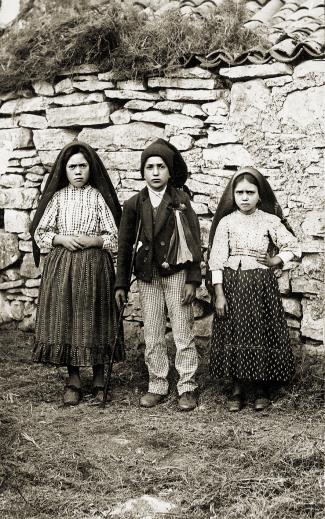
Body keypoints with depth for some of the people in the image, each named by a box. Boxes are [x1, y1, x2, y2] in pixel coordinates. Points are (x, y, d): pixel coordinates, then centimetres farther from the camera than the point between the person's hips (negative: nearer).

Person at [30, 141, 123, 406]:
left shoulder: (99, 196, 1)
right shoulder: (57, 197, 6)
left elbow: (115, 237, 2)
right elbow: (39, 233, 7)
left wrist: (92, 240, -14)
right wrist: (61, 239, -9)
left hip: (94, 267, -2)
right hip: (62, 267, 2)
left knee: (94, 319, 2)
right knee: (65, 320, 2)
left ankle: (99, 376, 17)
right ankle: (73, 378, 14)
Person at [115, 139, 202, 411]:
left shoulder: (181, 200, -2)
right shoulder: (134, 204, 4)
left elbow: (194, 241, -3)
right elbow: (125, 245, 8)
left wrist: (193, 279, -8)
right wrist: (121, 284, 6)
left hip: (177, 275, -2)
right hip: (147, 277, 3)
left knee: (183, 334, 1)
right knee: (152, 336, 8)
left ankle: (187, 388, 10)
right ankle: (157, 386, 19)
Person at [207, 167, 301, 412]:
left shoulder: (270, 221, 0)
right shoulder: (226, 222, -1)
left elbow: (293, 247, 6)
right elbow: (217, 260, -4)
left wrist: (274, 261, -2)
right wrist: (219, 293, -9)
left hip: (262, 285, 0)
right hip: (232, 284, 0)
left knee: (262, 332, 3)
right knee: (235, 333, 3)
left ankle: (262, 388, 17)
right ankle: (237, 387, 15)